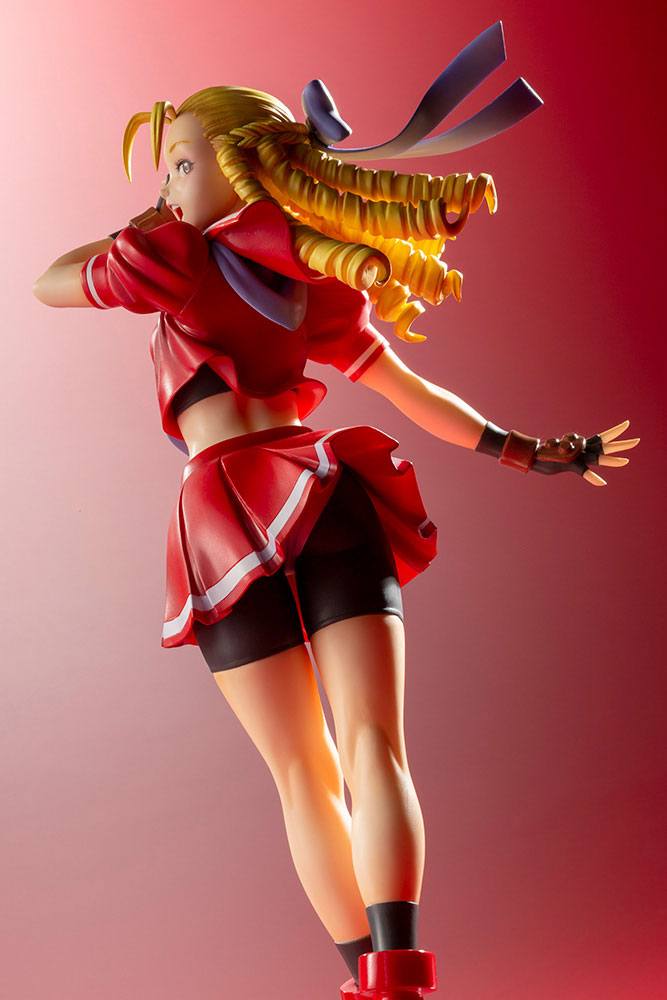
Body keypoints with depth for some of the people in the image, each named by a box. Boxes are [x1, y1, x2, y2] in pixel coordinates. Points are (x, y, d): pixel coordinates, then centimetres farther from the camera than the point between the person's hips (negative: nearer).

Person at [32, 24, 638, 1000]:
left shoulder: (180, 257, 4)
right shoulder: (322, 288, 19)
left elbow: (50, 282, 18)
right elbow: (423, 397, 23)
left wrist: (148, 223, 25)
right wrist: (533, 452, 31)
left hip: (231, 516, -3)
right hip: (329, 498, 4)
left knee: (303, 774, 2)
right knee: (373, 749, -8)